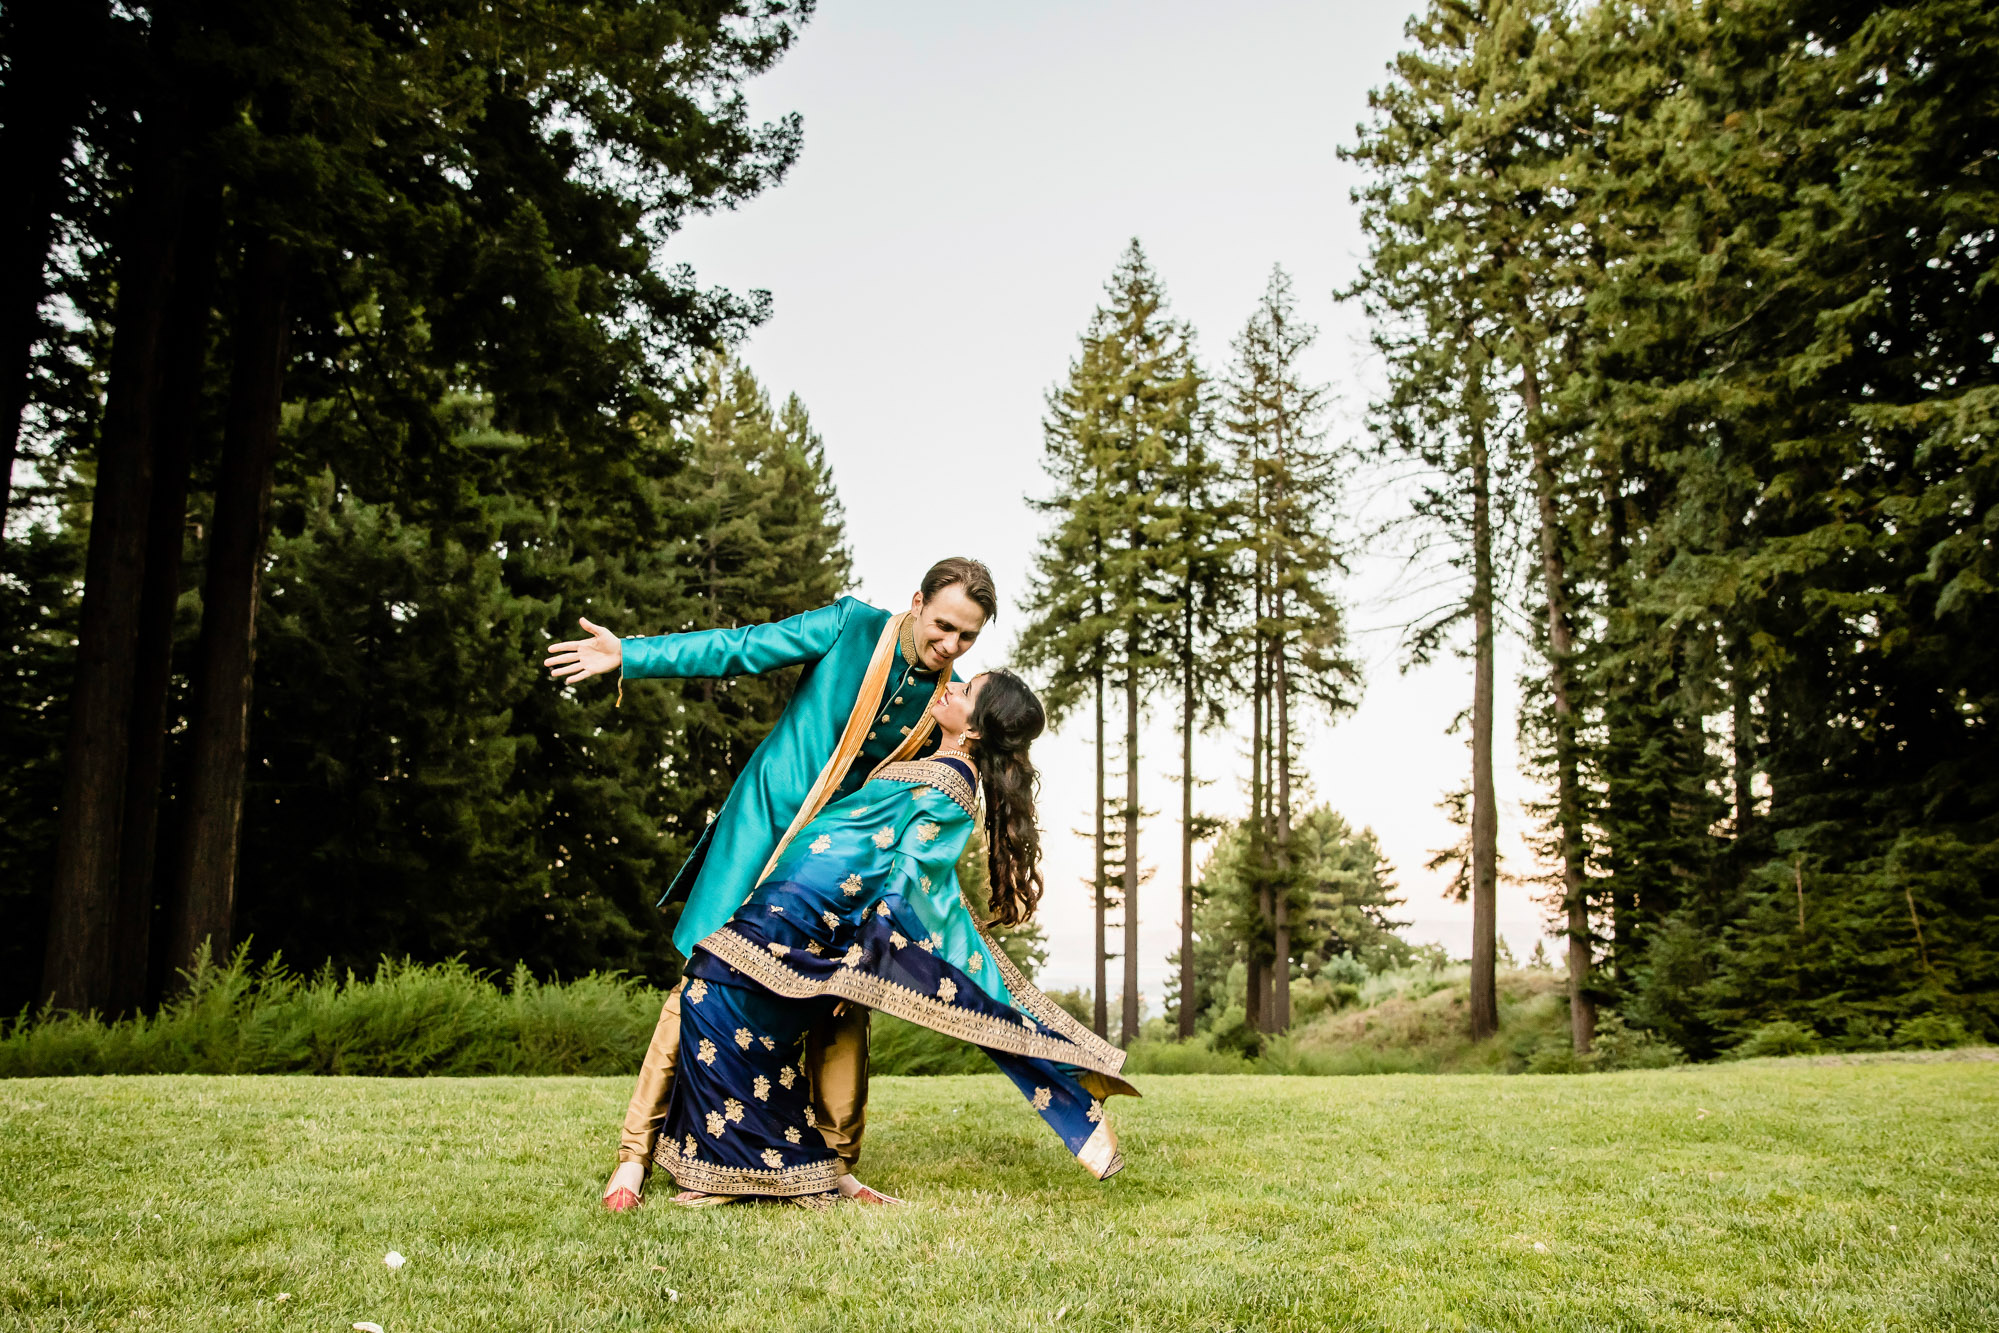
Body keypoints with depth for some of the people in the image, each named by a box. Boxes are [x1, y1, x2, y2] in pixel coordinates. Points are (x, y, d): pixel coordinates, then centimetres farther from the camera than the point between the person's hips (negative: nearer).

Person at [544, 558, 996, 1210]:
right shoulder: (852, 626, -11)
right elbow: (740, 650, -9)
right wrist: (627, 656, -13)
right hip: (764, 823, -3)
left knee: (843, 1003, 0)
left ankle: (835, 1169, 14)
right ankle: (635, 1156, 3)